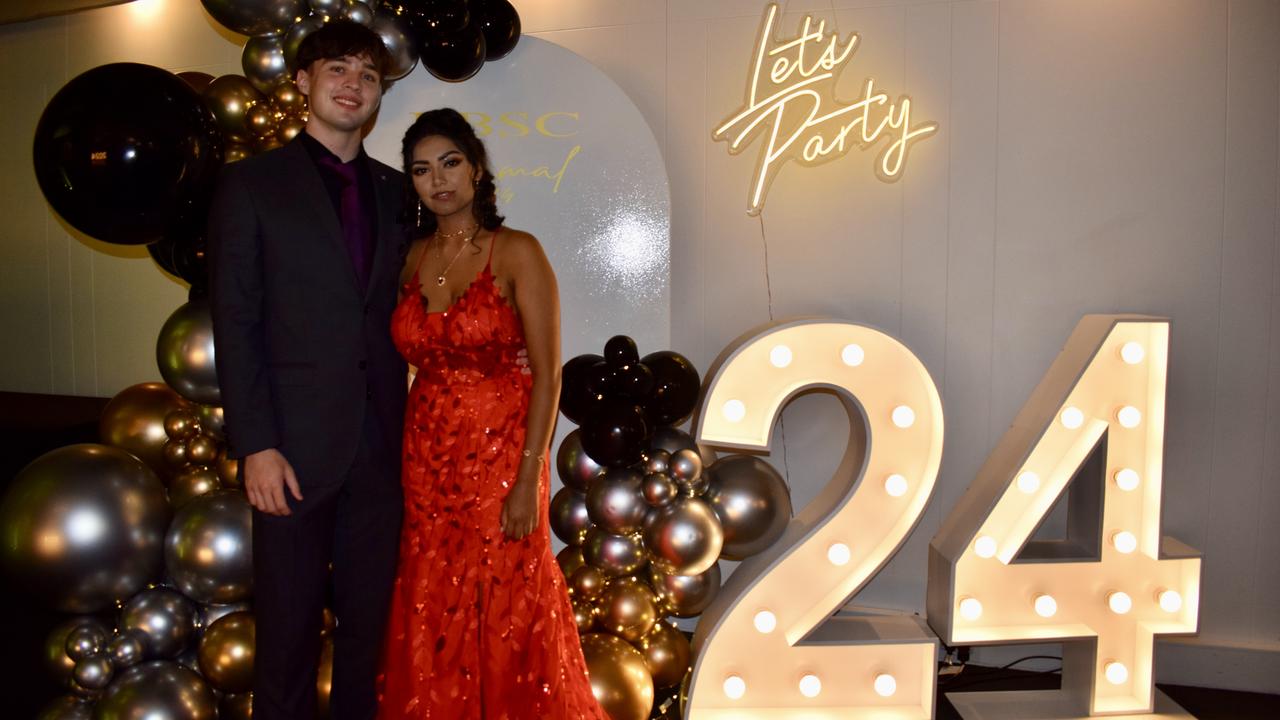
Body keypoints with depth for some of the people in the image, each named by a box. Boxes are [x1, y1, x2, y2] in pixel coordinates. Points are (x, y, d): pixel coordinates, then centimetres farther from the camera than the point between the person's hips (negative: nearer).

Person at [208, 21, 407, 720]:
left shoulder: (395, 190, 12)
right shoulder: (251, 183, 0)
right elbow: (235, 325, -5)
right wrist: (255, 446, -12)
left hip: (380, 446, 4)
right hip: (293, 449, -3)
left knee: (370, 621, 13)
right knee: (289, 628, 7)